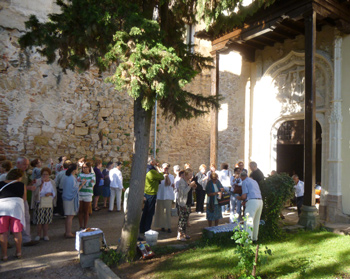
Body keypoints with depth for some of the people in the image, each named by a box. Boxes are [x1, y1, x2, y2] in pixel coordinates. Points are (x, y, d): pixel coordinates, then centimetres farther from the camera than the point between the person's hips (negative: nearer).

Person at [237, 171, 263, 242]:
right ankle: (255, 238, 26)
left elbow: (244, 196, -6)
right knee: (256, 221, 17)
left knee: (248, 221, -5)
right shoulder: (254, 181, 25)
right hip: (260, 201, 8)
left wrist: (239, 198, 16)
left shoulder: (244, 182, 2)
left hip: (252, 201, -8)